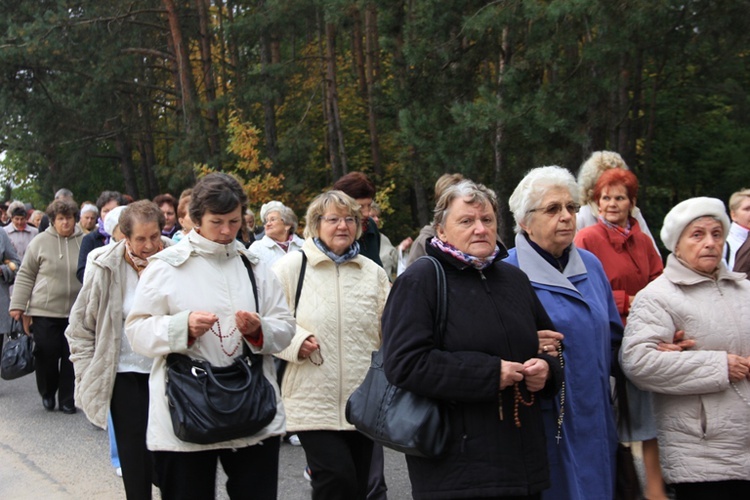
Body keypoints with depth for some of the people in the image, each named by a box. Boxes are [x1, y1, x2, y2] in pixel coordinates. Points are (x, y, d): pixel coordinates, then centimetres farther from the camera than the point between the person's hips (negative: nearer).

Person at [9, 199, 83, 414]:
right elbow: (25, 276, 2)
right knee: (47, 354, 1)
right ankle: (47, 393, 26)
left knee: (71, 356, 3)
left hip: (76, 311, 1)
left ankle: (67, 399, 16)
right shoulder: (40, 242, -2)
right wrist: (17, 305, -2)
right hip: (45, 311, -1)